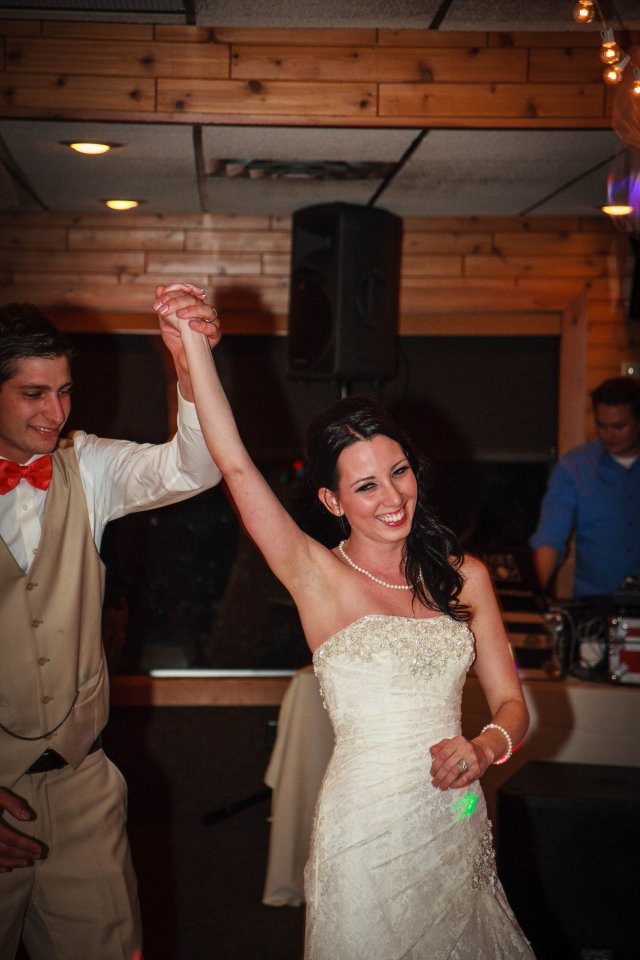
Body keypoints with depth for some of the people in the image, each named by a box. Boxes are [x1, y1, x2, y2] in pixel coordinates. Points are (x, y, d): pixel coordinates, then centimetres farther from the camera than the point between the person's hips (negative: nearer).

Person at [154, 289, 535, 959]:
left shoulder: (464, 577, 4)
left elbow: (511, 702, 7)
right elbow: (234, 464, -14)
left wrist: (484, 747, -14)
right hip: (365, 835, -4)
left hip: (457, 825, 4)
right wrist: (193, 342, -16)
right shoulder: (318, 577, -6)